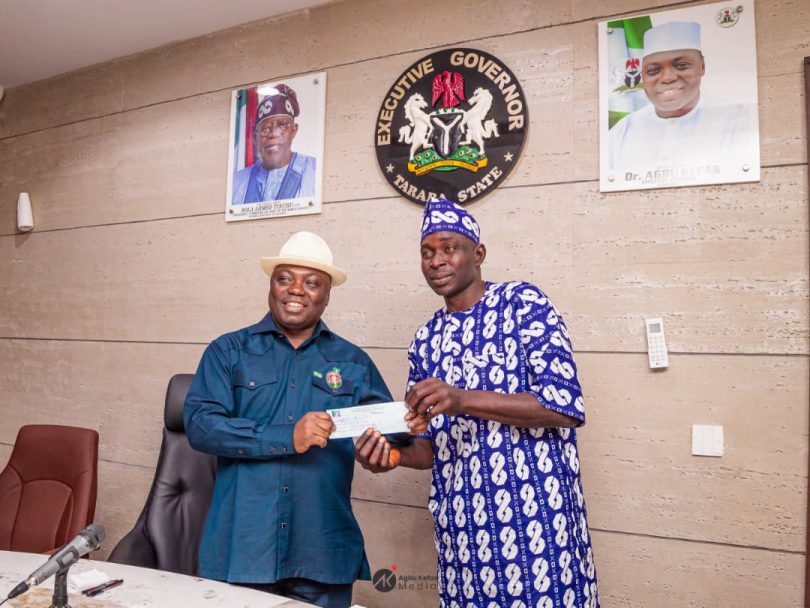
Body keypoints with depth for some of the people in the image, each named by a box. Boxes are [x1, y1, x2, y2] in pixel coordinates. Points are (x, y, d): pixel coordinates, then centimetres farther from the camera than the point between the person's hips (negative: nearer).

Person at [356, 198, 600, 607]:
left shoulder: (521, 303, -5)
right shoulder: (426, 341, 10)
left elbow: (566, 403, -15)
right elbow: (436, 444, 13)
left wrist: (463, 400, -25)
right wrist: (395, 454, -9)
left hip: (536, 513, -4)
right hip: (461, 524, 5)